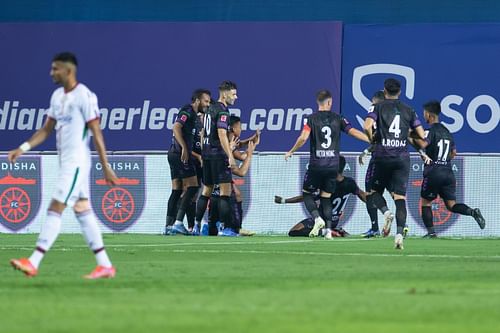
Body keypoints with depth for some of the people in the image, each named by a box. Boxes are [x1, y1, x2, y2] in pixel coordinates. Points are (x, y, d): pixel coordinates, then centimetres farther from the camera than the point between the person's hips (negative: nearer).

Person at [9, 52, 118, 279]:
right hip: (66, 161, 9)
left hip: (77, 162, -9)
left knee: (55, 209, -11)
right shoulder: (57, 96, 13)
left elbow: (96, 133, -13)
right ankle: (105, 266, 12)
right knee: (83, 212, 9)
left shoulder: (84, 96, -13)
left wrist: (105, 166, -13)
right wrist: (23, 148, 5)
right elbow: (47, 129, 17)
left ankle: (33, 263, -14)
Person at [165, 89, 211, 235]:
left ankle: (169, 225, 7)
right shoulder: (187, 111, -8)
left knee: (177, 190, 9)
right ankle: (178, 222, -17)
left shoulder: (192, 114, 22)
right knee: (193, 186, -11)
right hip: (180, 154, -10)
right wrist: (184, 148, -25)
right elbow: (176, 127, -21)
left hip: (175, 154, 10)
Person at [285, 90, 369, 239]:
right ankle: (328, 229, 0)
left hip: (316, 165, -2)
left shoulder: (311, 119, -2)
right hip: (333, 165, 2)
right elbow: (354, 132, 0)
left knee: (307, 193, 13)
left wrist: (291, 152, 0)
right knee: (326, 196, 12)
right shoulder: (338, 119, 4)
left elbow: (303, 138, -14)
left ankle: (317, 218, -10)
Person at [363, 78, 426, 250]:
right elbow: (421, 135, 8)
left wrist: (372, 139, 5)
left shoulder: (378, 107, 2)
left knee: (374, 191, 15)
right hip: (402, 157, 2)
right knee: (400, 197, -1)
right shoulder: (409, 110, 10)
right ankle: (399, 233, -16)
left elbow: (367, 127, -15)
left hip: (382, 156, -2)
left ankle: (386, 212, -16)